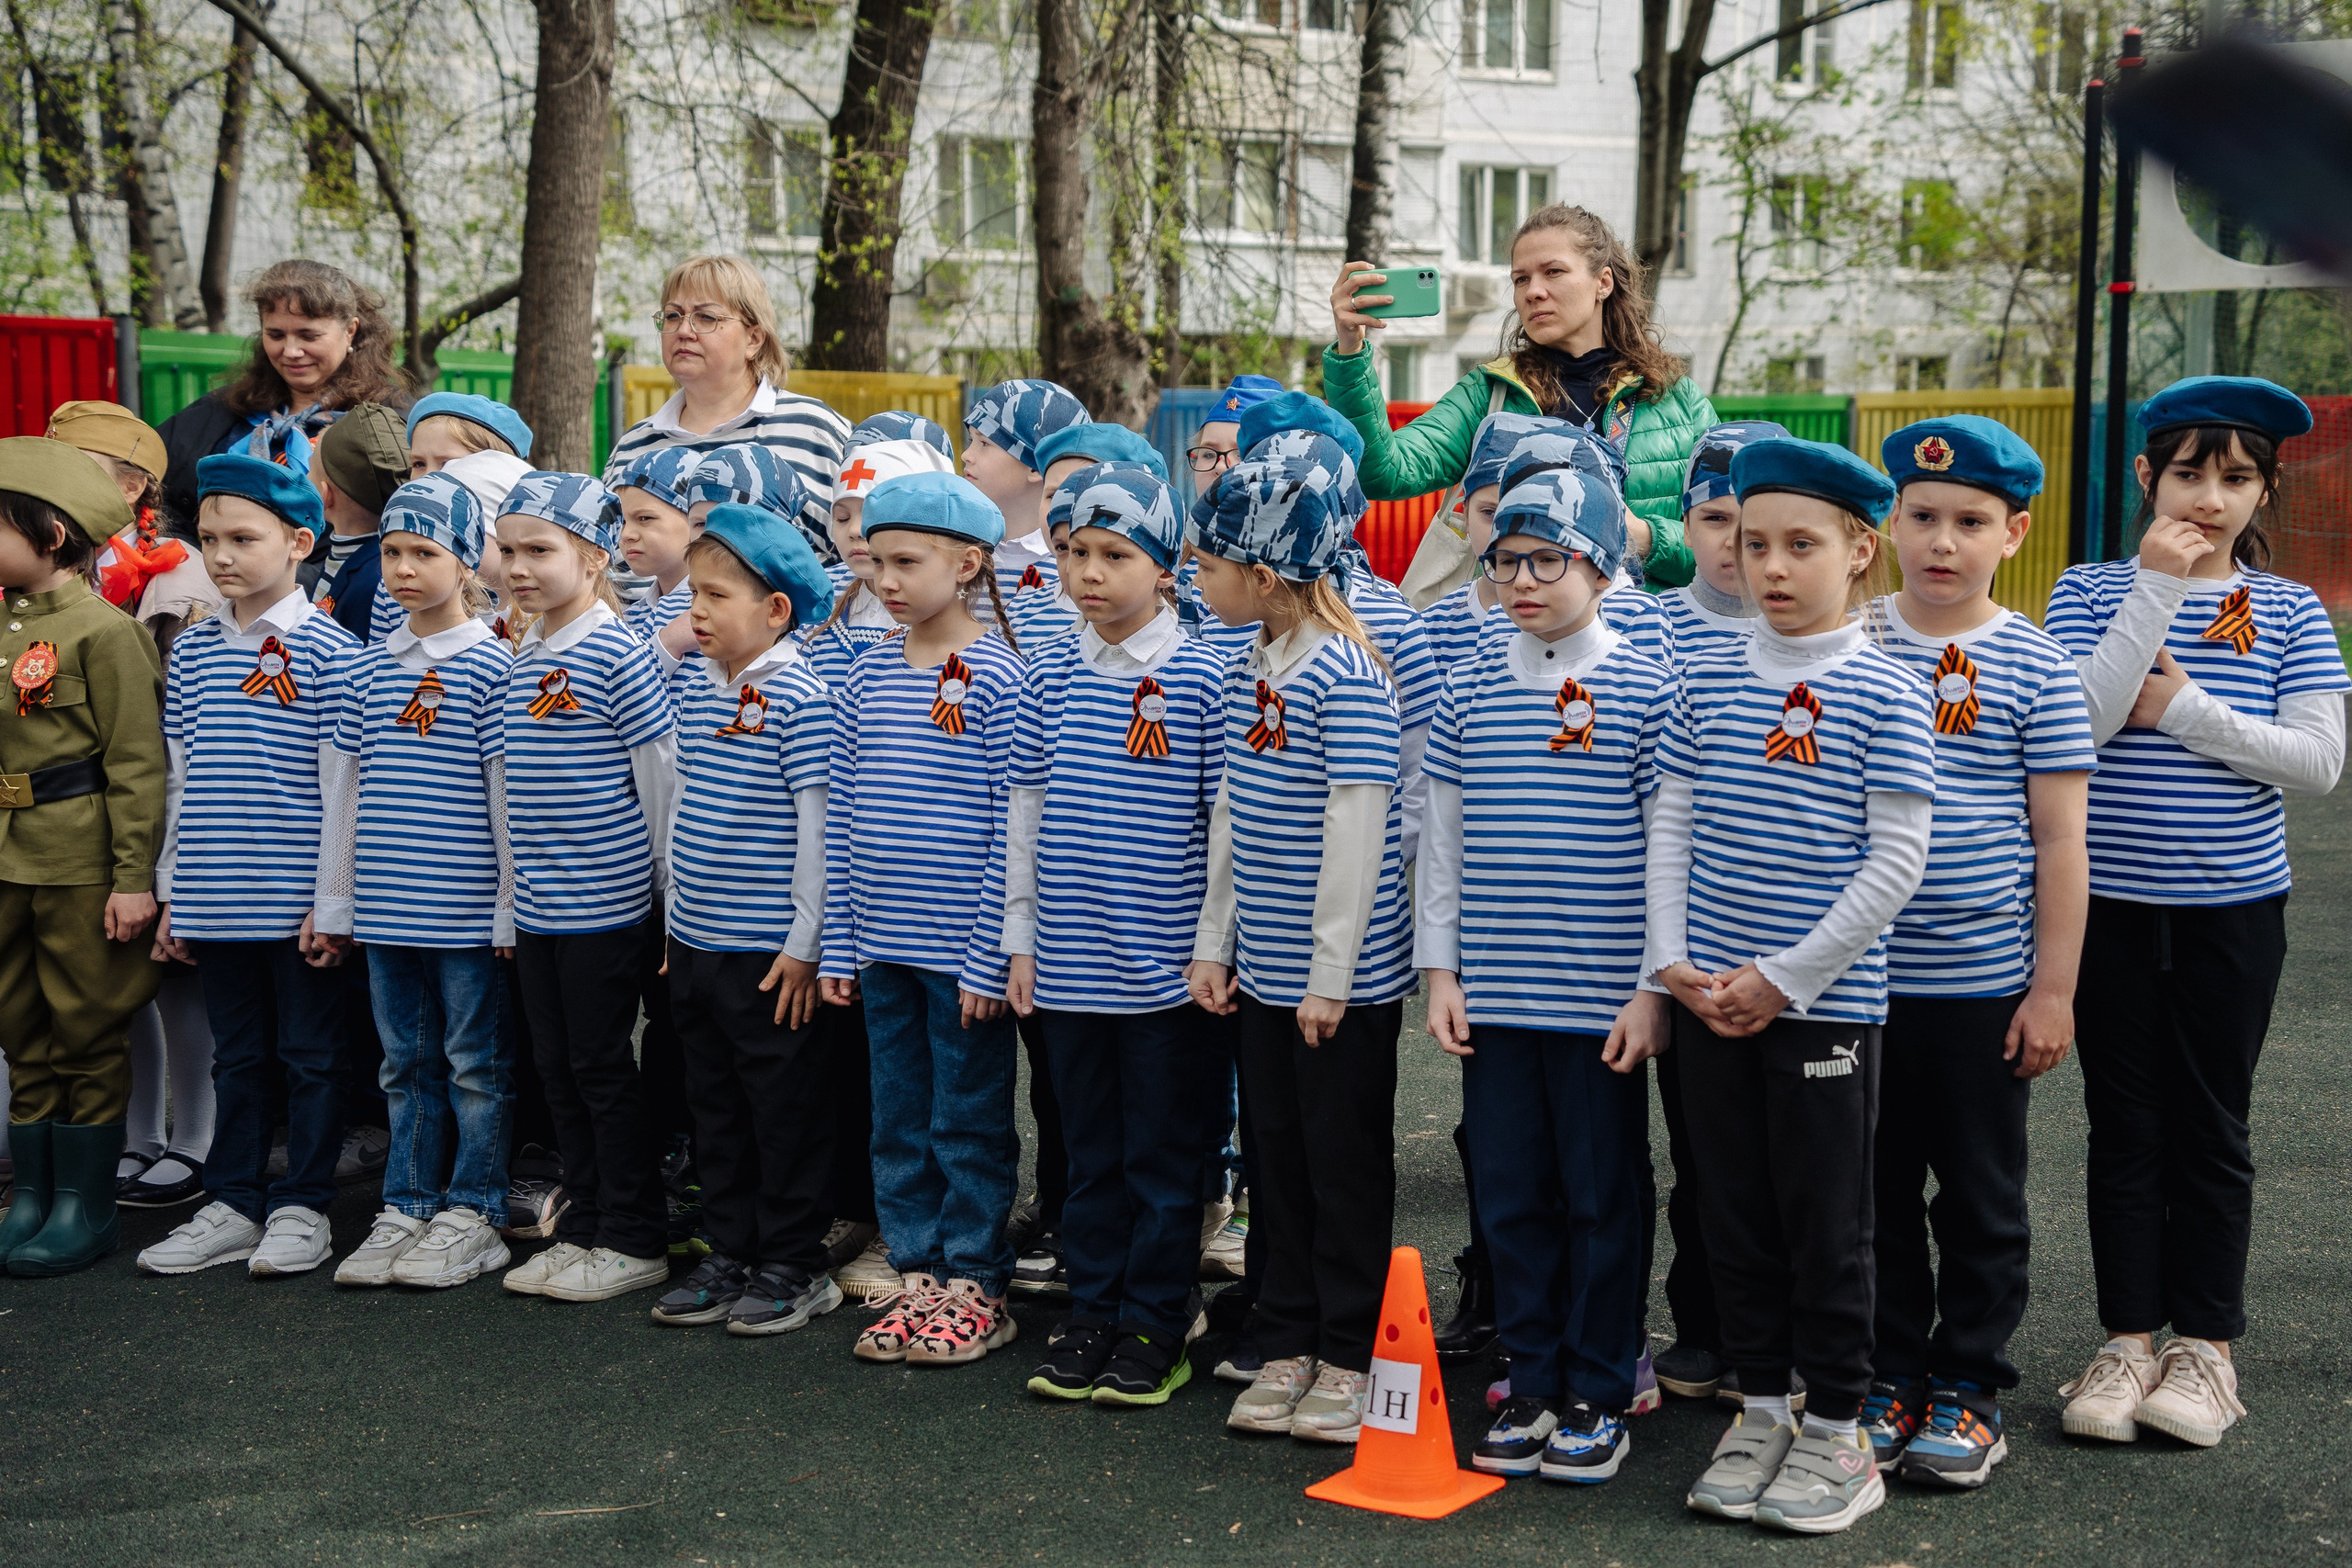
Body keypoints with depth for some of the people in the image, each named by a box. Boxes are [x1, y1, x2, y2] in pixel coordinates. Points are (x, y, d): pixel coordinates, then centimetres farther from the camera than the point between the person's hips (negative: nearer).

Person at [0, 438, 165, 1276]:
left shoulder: (103, 631, -12)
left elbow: (136, 763, -13)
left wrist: (134, 876, -16)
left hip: (81, 860, -7)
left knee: (87, 1033, 3)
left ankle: (87, 1206, 13)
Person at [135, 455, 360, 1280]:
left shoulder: (329, 652, -7)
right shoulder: (191, 651, 9)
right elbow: (180, 780, 14)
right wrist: (171, 892, 12)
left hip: (299, 900, -5)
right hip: (213, 897, 5)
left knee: (310, 1053, 6)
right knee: (237, 1055, 14)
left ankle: (302, 1208, 16)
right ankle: (234, 1204, 23)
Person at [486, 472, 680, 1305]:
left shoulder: (617, 655, -13)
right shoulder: (523, 657, 11)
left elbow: (660, 776, -11)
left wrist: (667, 889, -9)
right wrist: (514, 898, 19)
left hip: (604, 900, -7)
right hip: (539, 907, 7)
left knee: (604, 1066, 0)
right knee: (557, 1068, 12)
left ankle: (634, 1241, 10)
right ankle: (584, 1226, 24)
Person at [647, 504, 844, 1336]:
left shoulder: (799, 696, -14)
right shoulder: (698, 689, 9)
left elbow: (818, 825, -15)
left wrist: (805, 943, -15)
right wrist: (677, 919, 18)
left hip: (768, 950, -8)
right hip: (695, 945, 8)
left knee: (785, 1109, 4)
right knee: (716, 1107, 15)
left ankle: (795, 1267, 15)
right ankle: (731, 1255, 27)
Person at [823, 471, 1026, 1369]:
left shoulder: (995, 679, -9)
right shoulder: (867, 678, 7)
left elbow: (1010, 827, -11)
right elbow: (840, 816, 10)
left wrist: (991, 955, -14)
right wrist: (837, 943, 8)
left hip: (961, 953, -5)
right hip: (881, 945, 6)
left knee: (969, 1123, 5)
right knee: (899, 1120, 13)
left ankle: (974, 1285, 16)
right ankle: (916, 1273, 24)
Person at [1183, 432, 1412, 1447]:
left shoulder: (1344, 675, -17)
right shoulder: (1248, 671, 9)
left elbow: (1357, 831, -18)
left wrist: (1333, 974, -18)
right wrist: (1214, 942, 13)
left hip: (1345, 974, -8)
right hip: (1263, 965, 8)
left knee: (1344, 1162, 4)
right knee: (1277, 1155, 14)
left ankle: (1348, 1359, 16)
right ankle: (1288, 1345, 25)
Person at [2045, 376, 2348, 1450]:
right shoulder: (2093, 593, 0)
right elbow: (2078, 724, -16)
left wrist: (2180, 706, -15)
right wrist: (2158, 591, -18)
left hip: (2233, 908, 0)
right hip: (2111, 906, 0)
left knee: (2212, 1125, 8)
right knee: (2126, 1124, 7)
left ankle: (2206, 1345, 19)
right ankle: (2129, 1338, 17)